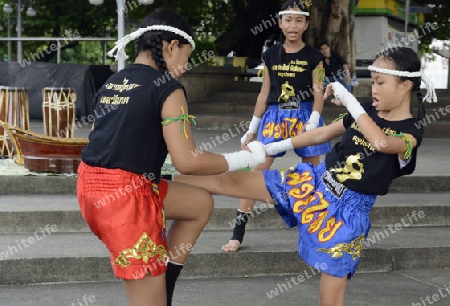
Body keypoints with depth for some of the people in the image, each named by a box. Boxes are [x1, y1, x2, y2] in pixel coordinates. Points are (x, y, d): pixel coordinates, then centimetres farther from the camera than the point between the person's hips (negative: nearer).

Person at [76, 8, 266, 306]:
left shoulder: (113, 82, 14)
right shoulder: (167, 88, -10)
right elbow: (188, 161, -14)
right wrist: (246, 158, -2)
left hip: (94, 185, 8)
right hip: (125, 194, -8)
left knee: (201, 202, 22)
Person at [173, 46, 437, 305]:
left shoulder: (411, 134, -14)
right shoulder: (368, 112, 5)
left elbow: (380, 142, -38)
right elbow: (323, 133, 17)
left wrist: (348, 99, -31)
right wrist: (274, 147, 19)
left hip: (348, 209, -6)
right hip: (316, 181, 6)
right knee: (232, 181, 2)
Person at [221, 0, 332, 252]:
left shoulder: (313, 56, -2)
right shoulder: (271, 55, 5)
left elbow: (318, 92, -3)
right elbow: (265, 93, 10)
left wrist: (314, 122, -18)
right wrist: (253, 127, 11)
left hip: (304, 116, -1)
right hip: (275, 116, 2)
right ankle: (238, 234, -3)